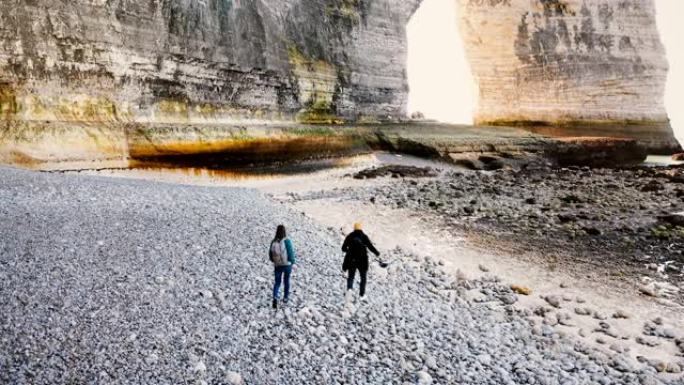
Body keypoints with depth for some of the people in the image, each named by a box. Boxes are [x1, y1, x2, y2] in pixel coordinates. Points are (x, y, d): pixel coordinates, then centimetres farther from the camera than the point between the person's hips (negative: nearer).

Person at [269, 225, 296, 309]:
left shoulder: (273, 242, -8)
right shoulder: (287, 241, -17)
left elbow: (270, 254, 0)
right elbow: (291, 252, -14)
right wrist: (293, 262, 4)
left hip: (277, 265, 2)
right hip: (287, 264, -2)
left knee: (277, 282, 12)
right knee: (286, 281, 19)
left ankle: (275, 297, -10)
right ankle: (285, 297, 33)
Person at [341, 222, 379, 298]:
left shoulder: (349, 236, 0)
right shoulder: (364, 236, -6)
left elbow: (343, 248, 4)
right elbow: (371, 247, -10)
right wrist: (377, 253, 8)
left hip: (351, 260, 1)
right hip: (362, 261, -1)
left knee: (351, 276, 13)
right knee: (363, 277, 17)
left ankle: (349, 288, -16)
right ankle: (362, 294, 15)